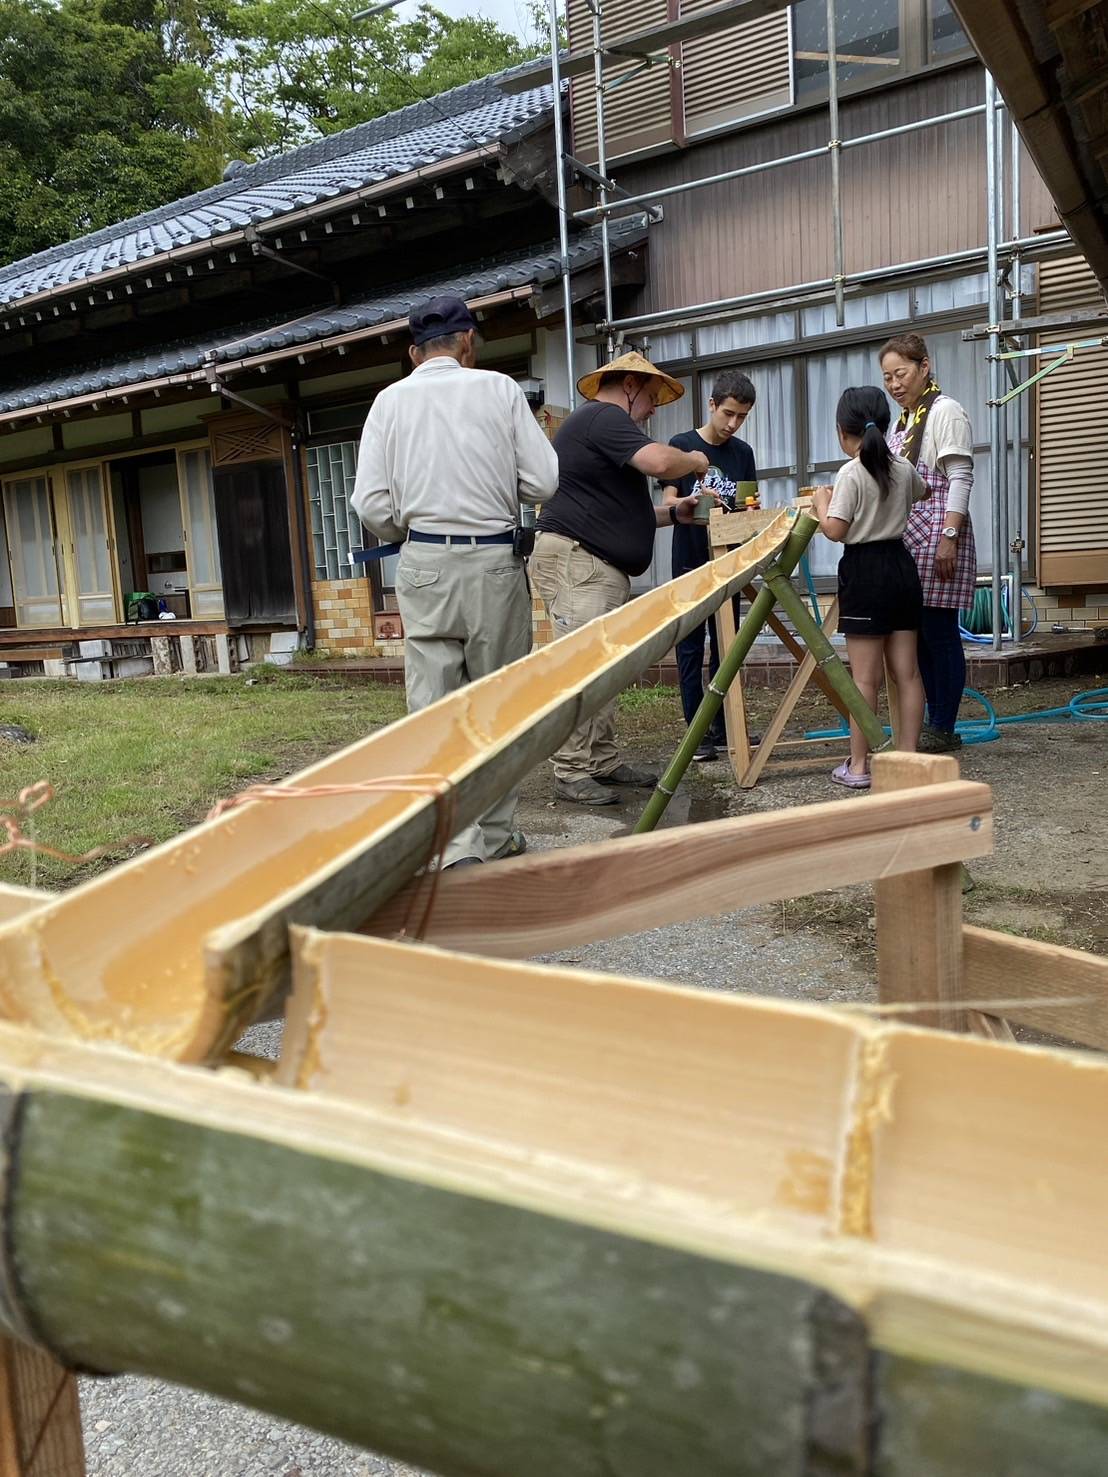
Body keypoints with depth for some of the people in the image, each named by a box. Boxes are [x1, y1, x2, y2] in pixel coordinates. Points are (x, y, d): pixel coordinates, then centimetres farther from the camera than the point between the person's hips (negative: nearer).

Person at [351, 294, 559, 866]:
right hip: (494, 563, -1)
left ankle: (455, 845, -1)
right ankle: (494, 835, 17)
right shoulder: (499, 389, 1)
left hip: (423, 566, 1)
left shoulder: (391, 400, 5)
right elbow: (543, 482, -3)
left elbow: (371, 503, -2)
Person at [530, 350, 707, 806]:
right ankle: (571, 774, -11)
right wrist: (694, 460, -2)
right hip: (575, 561, -11)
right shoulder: (604, 418, -7)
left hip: (603, 569, 11)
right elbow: (658, 461, -24)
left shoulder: (600, 424, 28)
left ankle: (603, 763, 14)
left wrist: (672, 513, 20)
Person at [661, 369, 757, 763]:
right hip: (690, 564, -4)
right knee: (691, 649, -1)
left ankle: (723, 728, 14)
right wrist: (695, 500, -25)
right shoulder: (681, 445, -2)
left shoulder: (742, 452, 9)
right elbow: (668, 503, -5)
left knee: (726, 649, 7)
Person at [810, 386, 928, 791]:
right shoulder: (904, 469, 8)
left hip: (864, 571, -6)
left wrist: (820, 504, 3)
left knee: (865, 677, -3)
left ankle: (858, 765, 2)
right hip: (902, 565, 6)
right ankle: (909, 757, 12)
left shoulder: (850, 473, -12)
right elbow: (923, 492, 30)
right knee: (907, 672, 7)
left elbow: (834, 530, -15)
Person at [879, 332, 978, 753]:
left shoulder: (945, 411, -5)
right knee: (918, 633, 9)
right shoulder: (903, 420, 19)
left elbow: (960, 478, -12)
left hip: (937, 536, -8)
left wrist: (949, 537, -19)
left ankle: (944, 730, 1)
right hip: (907, 540, 8)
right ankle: (932, 723, 17)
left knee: (939, 631, -6)